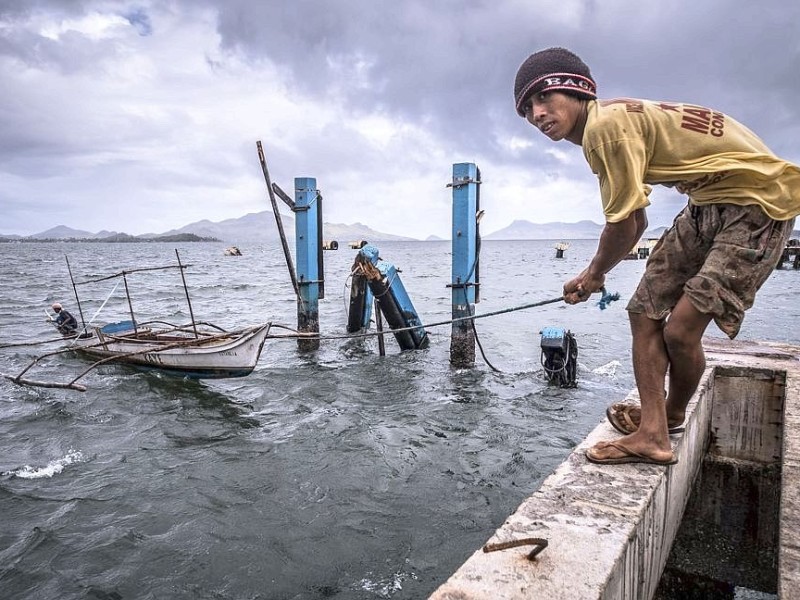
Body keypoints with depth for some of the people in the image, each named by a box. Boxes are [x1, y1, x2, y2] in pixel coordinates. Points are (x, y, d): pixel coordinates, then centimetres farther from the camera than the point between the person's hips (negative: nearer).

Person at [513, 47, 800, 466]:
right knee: (644, 310, 3)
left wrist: (594, 274, 1)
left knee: (680, 329, -14)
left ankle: (672, 415, 17)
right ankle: (652, 433, 9)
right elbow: (635, 223, 16)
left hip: (758, 198, -10)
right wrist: (593, 275, 15)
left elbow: (623, 227, -18)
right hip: (710, 202, 10)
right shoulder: (614, 121, 9)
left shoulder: (607, 123, -23)